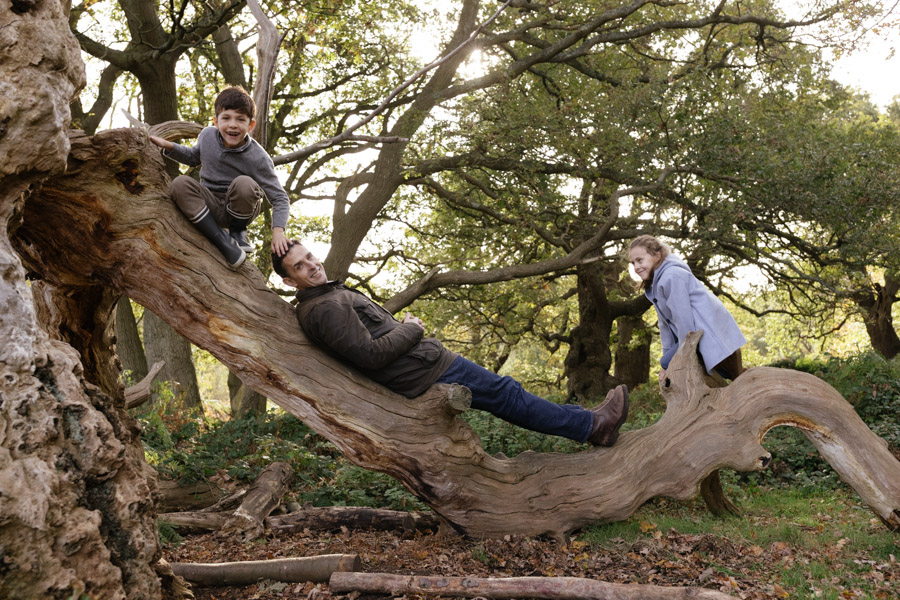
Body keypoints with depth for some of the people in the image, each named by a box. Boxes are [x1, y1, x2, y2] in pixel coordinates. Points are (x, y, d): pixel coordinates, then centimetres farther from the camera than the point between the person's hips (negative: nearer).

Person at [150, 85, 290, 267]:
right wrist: (169, 147, 0)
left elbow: (280, 198, -15)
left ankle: (237, 232, -6)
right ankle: (223, 241, -26)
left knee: (244, 183, -35)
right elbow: (194, 157, 17)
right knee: (180, 184, -25)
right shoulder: (207, 135, -7)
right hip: (211, 207, 4)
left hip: (239, 209, -4)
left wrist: (278, 230, -30)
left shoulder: (258, 158, -20)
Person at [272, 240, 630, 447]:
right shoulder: (325, 308, -20)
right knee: (507, 395, 0)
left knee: (504, 394, 15)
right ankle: (592, 425, 12)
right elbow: (369, 354, -26)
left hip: (425, 359, 11)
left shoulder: (329, 295, 13)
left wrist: (400, 325, 7)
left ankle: (587, 424, 24)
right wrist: (412, 330, -13)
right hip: (426, 372, -11)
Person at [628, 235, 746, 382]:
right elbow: (665, 323, 14)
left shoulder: (671, 277, -18)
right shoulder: (654, 284, 14)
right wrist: (667, 354, 9)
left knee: (668, 362, -15)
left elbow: (683, 317, -19)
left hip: (711, 333, -10)